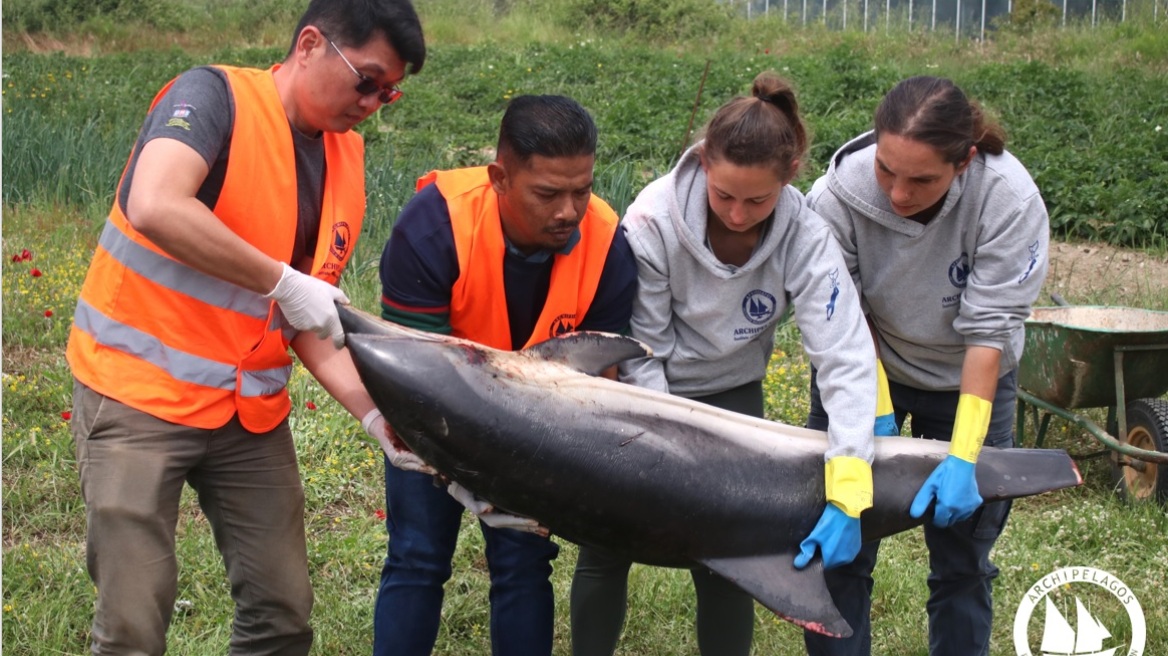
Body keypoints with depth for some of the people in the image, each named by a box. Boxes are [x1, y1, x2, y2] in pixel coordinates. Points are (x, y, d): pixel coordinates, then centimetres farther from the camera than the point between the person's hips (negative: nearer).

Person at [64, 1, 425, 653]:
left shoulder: (345, 160, 5)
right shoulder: (215, 97, -15)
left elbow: (313, 317, 5)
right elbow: (155, 209, -34)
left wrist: (377, 411, -9)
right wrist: (283, 282, -27)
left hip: (252, 407, 7)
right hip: (140, 390, -6)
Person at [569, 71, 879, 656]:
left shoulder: (804, 238, -24)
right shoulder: (654, 219, -27)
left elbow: (847, 358, -30)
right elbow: (642, 351, -18)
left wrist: (847, 496, -40)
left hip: (730, 394, 1)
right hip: (643, 390, -1)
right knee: (605, 547, -1)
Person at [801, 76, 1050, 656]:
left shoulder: (1009, 199, -30)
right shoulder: (836, 197, -29)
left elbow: (988, 330, -27)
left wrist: (963, 458, -30)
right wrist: (877, 411, -24)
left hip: (967, 383, 0)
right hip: (864, 372, 0)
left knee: (963, 558, 6)